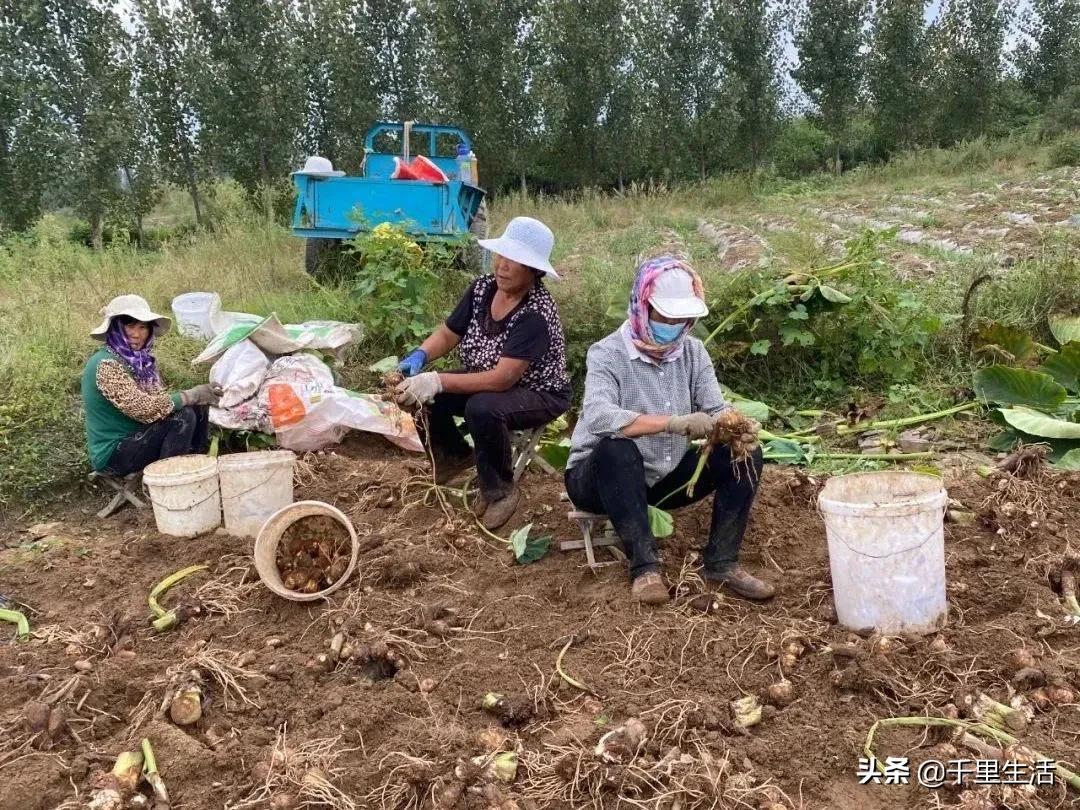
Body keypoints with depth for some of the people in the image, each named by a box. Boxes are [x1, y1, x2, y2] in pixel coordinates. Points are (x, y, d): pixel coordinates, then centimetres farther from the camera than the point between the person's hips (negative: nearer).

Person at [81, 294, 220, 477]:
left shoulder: (140, 358, 5)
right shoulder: (107, 364, -21)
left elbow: (158, 398, 2)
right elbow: (143, 408, -27)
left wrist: (196, 397, -13)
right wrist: (190, 396, -20)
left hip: (134, 436, 8)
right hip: (113, 454, -8)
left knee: (198, 406, 2)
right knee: (183, 417, -22)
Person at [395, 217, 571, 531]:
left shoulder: (535, 314, -30)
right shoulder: (482, 289, -8)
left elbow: (502, 378, -36)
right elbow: (447, 334, 2)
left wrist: (437, 381, -40)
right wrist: (420, 356, -20)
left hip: (539, 395, -7)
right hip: (486, 382, 7)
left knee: (483, 408, -37)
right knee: (420, 390, -11)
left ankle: (500, 490, -11)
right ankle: (454, 455, 15)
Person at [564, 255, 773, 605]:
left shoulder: (693, 351, -1)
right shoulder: (608, 354, -20)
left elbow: (716, 409, -7)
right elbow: (598, 417, -37)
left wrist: (731, 425, -32)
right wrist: (675, 422, -45)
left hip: (665, 476, 6)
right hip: (601, 475, -5)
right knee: (617, 449, -39)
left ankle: (721, 562, -7)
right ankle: (644, 565, -27)